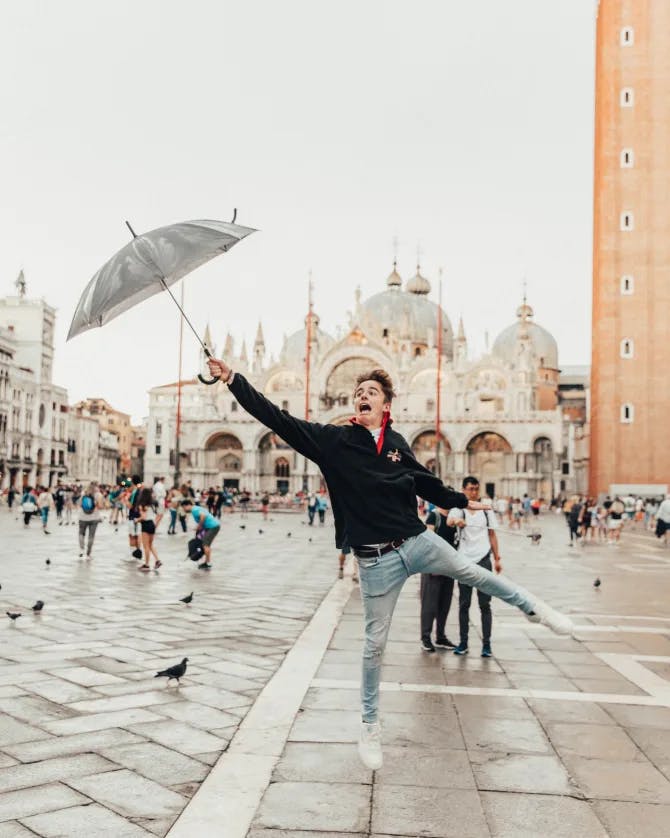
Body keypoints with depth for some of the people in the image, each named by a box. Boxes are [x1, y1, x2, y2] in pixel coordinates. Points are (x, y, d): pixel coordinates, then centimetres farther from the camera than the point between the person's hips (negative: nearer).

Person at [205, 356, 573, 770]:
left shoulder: (397, 443, 3)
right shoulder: (333, 440, -7)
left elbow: (425, 482, 19)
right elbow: (277, 418, -12)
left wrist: (462, 501, 29)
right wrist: (233, 380, -19)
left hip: (418, 542, 2)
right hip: (376, 560, -2)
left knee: (474, 573, 12)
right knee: (376, 644, 6)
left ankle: (534, 608, 41)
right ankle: (370, 726, 24)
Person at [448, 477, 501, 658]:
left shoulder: (486, 509, 7)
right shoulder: (458, 508, -2)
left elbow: (492, 535, 12)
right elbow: (449, 521, -25)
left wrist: (497, 558, 6)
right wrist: (456, 521, -49)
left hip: (483, 560, 1)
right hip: (465, 560, -1)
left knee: (485, 604, 2)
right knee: (464, 604, 6)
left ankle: (486, 643, 6)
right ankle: (463, 642, 13)